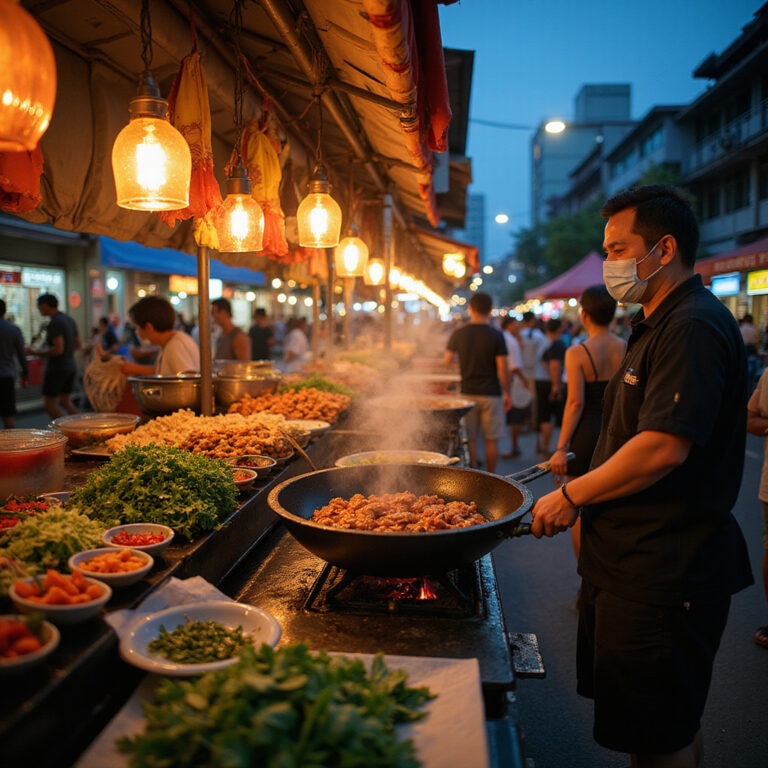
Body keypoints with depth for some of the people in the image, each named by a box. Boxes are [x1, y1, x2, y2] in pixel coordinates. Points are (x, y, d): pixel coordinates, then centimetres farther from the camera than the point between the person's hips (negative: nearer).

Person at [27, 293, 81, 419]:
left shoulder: (54, 323, -16)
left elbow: (58, 349, -23)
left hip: (57, 368, -9)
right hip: (71, 367, 9)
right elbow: (78, 344, 17)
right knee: (65, 401, 15)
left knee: (50, 403, 0)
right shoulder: (69, 319, 11)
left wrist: (38, 353, -12)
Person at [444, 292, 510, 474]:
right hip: (491, 394, -2)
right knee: (491, 440, 6)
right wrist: (507, 393, 2)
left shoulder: (458, 334, -1)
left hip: (467, 392, 2)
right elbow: (502, 369, -9)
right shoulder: (496, 335, -8)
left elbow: (447, 361, 7)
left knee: (470, 439, 8)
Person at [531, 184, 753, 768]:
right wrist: (582, 495, 16)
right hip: (635, 559, 10)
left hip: (665, 570, -10)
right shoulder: (661, 324, 16)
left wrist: (571, 496, -16)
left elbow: (665, 447, -27)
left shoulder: (694, 327, -18)